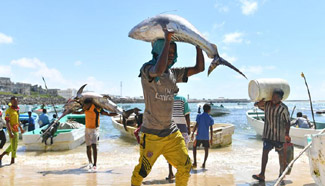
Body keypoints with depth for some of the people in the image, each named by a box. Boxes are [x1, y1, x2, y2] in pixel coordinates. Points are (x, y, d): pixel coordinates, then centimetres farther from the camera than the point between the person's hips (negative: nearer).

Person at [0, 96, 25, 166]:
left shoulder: (17, 109, 11)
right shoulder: (9, 110, -15)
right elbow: (7, 122, -20)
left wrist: (21, 128, 25)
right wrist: (10, 133, -26)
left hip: (16, 130, 9)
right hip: (12, 130, -9)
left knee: (13, 145, 17)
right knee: (14, 145, -1)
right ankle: (12, 160, 10)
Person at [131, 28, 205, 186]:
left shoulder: (174, 73, 10)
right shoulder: (147, 69, -10)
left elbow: (199, 68, 11)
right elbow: (159, 70, -34)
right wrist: (167, 40, -27)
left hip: (171, 133, 6)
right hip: (151, 133, -5)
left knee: (185, 167, 5)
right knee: (142, 170, 6)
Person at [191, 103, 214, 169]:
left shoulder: (199, 116, -1)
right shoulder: (210, 118, 3)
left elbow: (196, 125, -7)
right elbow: (211, 129, 0)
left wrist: (193, 133, 2)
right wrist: (211, 139, 6)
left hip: (199, 136, -1)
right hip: (206, 136, 1)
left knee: (194, 147, 15)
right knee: (206, 149, 13)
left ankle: (195, 162, 7)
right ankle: (204, 163, 3)